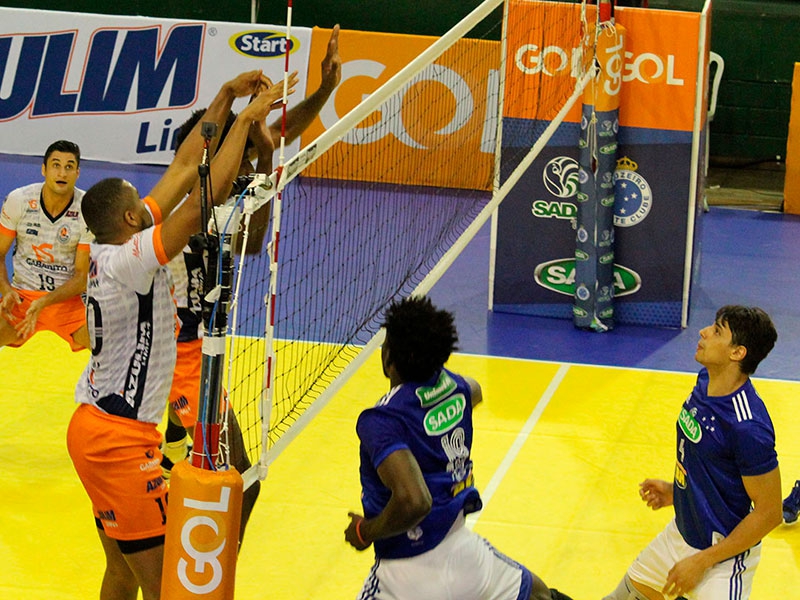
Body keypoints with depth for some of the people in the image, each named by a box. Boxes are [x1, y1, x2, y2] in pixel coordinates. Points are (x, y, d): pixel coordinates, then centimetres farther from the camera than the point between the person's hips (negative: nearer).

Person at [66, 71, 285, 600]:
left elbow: (185, 168, 10)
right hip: (119, 439, -10)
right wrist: (246, 117, -17)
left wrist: (225, 98, 9)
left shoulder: (109, 250, 4)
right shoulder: (128, 260, -21)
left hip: (93, 427, 10)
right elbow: (210, 192, -27)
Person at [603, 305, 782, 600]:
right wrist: (676, 491, 5)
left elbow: (768, 513, -24)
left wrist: (701, 562, -20)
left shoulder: (748, 427, -31)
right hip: (681, 531, 9)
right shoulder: (706, 380, -5)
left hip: (724, 553, -9)